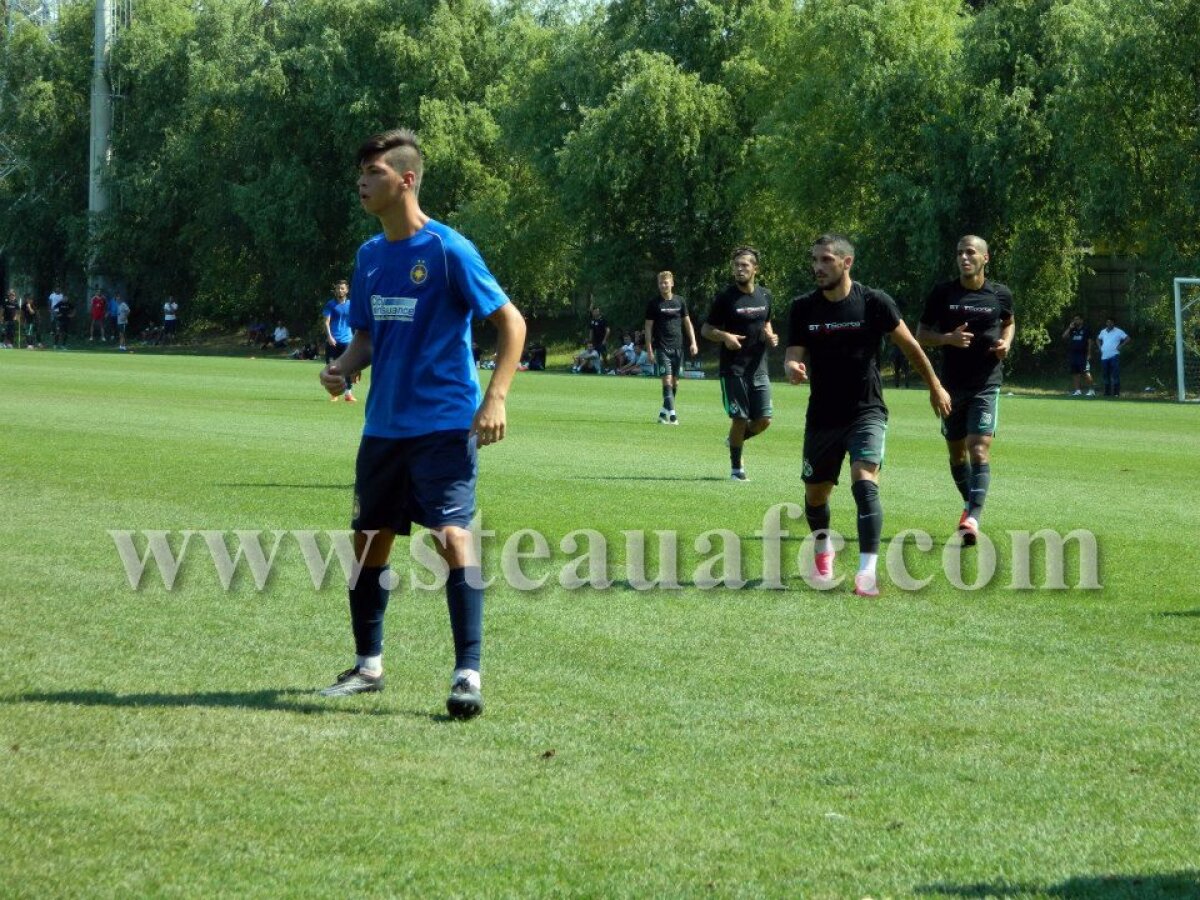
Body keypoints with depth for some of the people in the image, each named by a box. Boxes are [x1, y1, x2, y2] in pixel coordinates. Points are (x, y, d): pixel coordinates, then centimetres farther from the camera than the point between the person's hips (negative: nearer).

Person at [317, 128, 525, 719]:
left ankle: (468, 676, -15)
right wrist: (343, 367, -2)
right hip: (384, 425, 7)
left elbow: (511, 322, -8)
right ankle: (368, 666, 27)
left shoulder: (448, 250, -11)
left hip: (444, 422, -7)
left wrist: (496, 397, -18)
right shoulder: (370, 256, 9)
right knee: (369, 540, 12)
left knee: (451, 536, -17)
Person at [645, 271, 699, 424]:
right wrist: (649, 349, -6)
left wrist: (693, 342, 5)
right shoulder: (654, 304, -1)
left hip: (678, 347, 4)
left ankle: (664, 412, 19)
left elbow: (687, 323, 14)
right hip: (662, 347, -4)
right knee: (667, 380, -14)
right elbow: (648, 327, 0)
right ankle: (672, 414, -18)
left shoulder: (679, 301, 8)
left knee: (675, 382, 7)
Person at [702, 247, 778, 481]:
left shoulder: (764, 296, 8)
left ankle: (736, 439, 30)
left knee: (764, 420, 0)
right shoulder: (725, 297, -6)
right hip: (734, 369, -4)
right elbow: (705, 330, -3)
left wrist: (770, 336, 2)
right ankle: (736, 468, 11)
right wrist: (725, 337, -22)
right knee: (740, 418, -4)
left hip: (758, 368, 5)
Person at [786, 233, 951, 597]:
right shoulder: (803, 307, -2)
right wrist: (793, 369, -31)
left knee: (864, 482, -24)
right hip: (822, 415, 3)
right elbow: (793, 356, -6)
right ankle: (822, 550, 43)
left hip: (867, 412, -3)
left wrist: (935, 388, 12)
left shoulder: (874, 302, -9)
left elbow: (909, 345, 3)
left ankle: (868, 572, -26)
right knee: (815, 494, 11)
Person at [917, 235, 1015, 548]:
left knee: (979, 451, -16)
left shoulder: (1000, 295, 0)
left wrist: (1006, 343, -1)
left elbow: (1009, 322, 21)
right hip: (952, 384, 2)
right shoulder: (943, 294, -1)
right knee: (957, 452, 13)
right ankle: (970, 504, 37)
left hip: (987, 384, -2)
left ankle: (972, 519, -24)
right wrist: (948, 338, -17)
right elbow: (921, 335, 3)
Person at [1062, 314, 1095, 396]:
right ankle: (1077, 390, 8)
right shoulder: (1072, 330, 15)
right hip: (1073, 355, 5)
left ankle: (1091, 390, -6)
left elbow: (1089, 342, 0)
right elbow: (1064, 337, 5)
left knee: (1086, 373, -11)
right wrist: (1069, 328, -3)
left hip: (1083, 355, -5)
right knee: (1075, 373, 5)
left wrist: (1089, 354, -6)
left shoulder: (1086, 329, 2)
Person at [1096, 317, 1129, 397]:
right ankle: (1107, 392, 17)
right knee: (1105, 375, 9)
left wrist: (1120, 346, -9)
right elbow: (1098, 339, 33)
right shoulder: (1103, 332, 16)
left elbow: (1127, 339, -3)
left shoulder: (1118, 332, -1)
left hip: (1114, 356, -6)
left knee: (1115, 375, -11)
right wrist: (1100, 347, 16)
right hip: (1104, 357, 6)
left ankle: (1116, 392, -11)